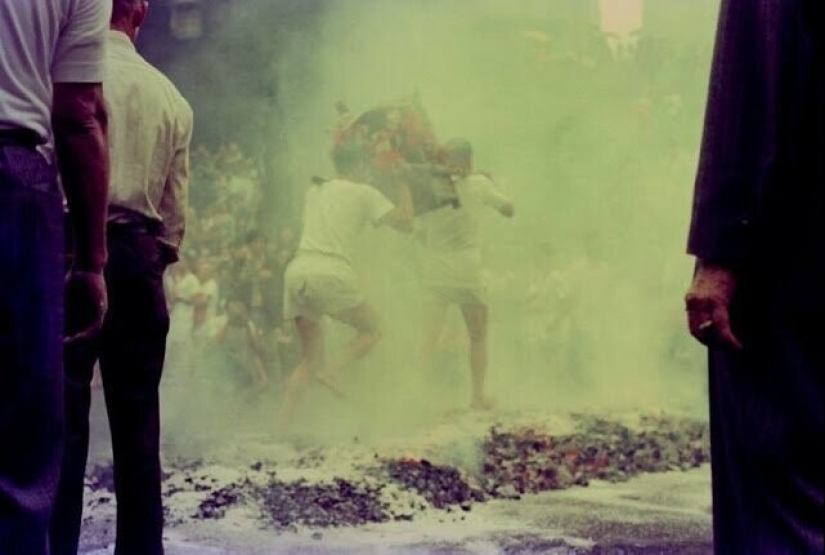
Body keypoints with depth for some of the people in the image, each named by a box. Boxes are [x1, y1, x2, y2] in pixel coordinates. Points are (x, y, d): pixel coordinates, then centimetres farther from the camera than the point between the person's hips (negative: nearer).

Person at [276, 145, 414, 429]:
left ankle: (282, 424, 2)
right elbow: (405, 222, 3)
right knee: (371, 331, 15)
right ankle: (330, 372, -11)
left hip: (297, 271, 5)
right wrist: (403, 185, 17)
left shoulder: (314, 192, 24)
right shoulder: (364, 193, 9)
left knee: (311, 357, 15)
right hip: (330, 274, -5)